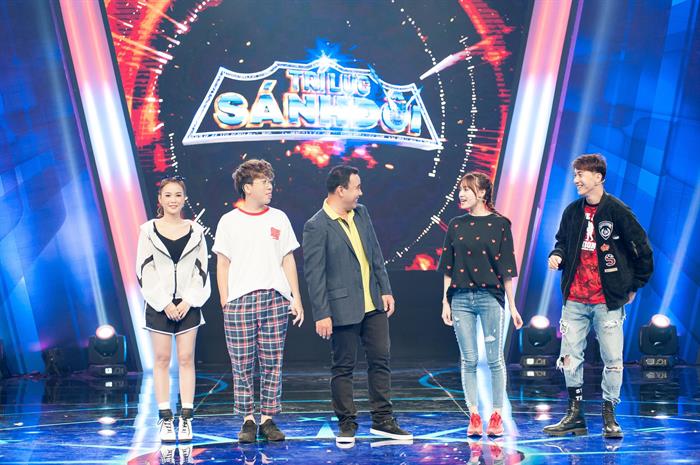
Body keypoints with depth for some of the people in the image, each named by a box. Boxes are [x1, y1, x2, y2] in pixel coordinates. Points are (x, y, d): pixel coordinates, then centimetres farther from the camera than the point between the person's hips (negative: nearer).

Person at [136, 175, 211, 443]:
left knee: (186, 359, 1)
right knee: (162, 360, 2)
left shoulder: (195, 231, 5)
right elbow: (144, 270, -2)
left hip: (188, 304, 1)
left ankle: (186, 418, 3)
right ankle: (165, 418, 5)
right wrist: (164, 303, -9)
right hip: (159, 305, -1)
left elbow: (201, 270, 5)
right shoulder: (149, 230, 1)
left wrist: (189, 301, -7)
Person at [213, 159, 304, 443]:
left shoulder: (279, 219, 11)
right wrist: (225, 303, -3)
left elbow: (288, 260, 12)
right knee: (242, 364, 0)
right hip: (240, 302, -2)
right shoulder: (229, 222, 4)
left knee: (272, 363, 2)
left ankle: (268, 419, 9)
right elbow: (222, 265, 5)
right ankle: (248, 420, 8)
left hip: (275, 301, 2)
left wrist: (296, 298, 6)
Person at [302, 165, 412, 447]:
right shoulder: (316, 227, -13)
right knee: (343, 368, 4)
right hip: (343, 308, -7)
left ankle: (382, 420, 18)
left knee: (380, 360, 9)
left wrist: (386, 290, 8)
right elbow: (314, 274, -13)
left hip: (374, 304, 7)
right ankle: (347, 425, 14)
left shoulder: (361, 214, 8)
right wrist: (321, 314, -15)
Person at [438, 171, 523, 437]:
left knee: (494, 359, 0)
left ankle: (496, 416, 8)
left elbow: (506, 268, 0)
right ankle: (474, 416, 9)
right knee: (468, 360, 3)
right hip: (461, 298, 3)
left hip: (490, 296, -3)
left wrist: (512, 305, -1)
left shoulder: (499, 224, 0)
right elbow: (448, 267, 11)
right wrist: (445, 302, 5)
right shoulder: (456, 225, 9)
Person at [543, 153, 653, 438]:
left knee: (612, 359, 0)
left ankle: (609, 417, 12)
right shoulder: (572, 211, 7)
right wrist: (557, 255, -1)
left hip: (608, 300, -4)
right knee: (570, 357, 4)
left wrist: (634, 286, 3)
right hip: (575, 299, 5)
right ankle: (575, 416, 14)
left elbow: (642, 250, -1)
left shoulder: (617, 211, -7)